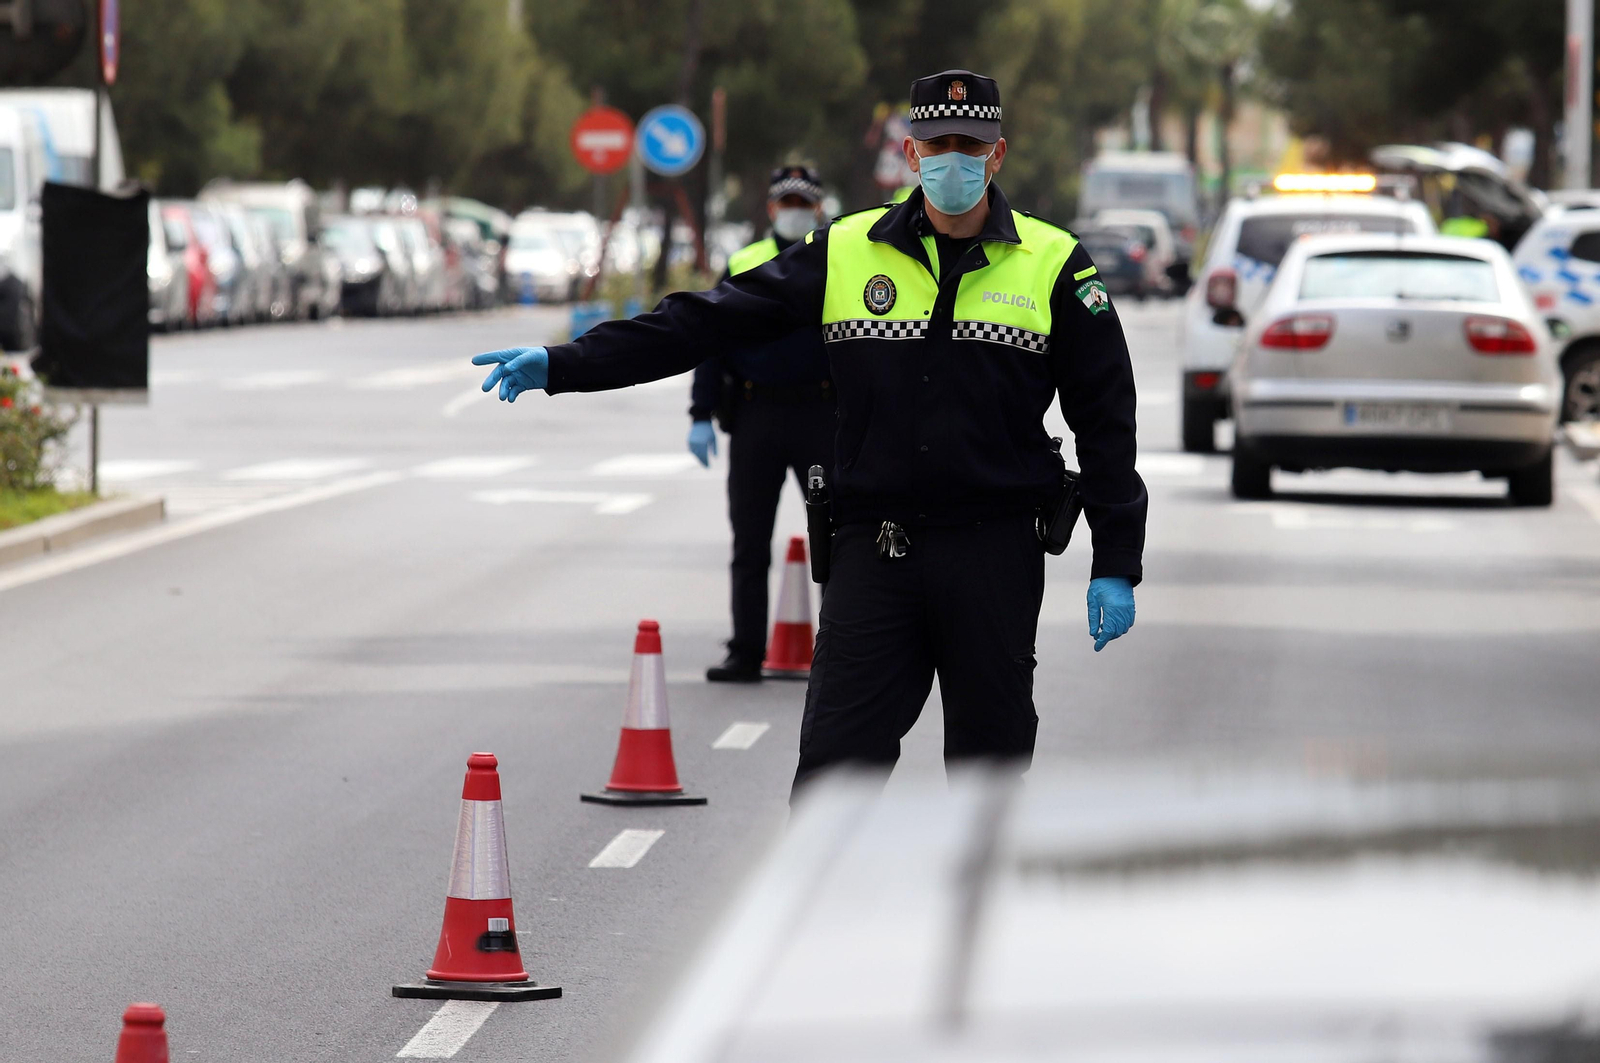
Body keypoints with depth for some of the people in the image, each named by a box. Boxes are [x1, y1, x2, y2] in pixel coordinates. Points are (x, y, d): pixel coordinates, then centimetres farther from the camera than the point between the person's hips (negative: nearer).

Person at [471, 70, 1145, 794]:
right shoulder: (846, 253, 6)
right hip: (873, 548, 1)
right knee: (834, 763, -3)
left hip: (995, 556, -1)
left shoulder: (1054, 264, 2)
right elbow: (708, 322, 4)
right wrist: (564, 364, -3)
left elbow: (1105, 419, 3)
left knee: (990, 762, 7)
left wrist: (1115, 565, -2)